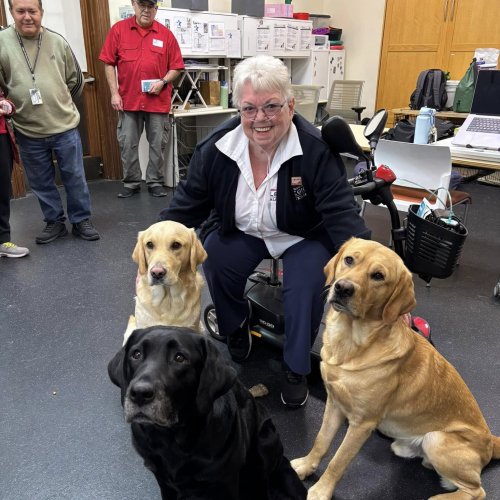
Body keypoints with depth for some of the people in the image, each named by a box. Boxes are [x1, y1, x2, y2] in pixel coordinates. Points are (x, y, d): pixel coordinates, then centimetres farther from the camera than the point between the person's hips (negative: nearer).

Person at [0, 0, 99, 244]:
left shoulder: (58, 41, 3)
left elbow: (75, 79, 12)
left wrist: (60, 104, 12)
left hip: (65, 126, 0)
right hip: (27, 131, 0)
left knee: (75, 177, 7)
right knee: (41, 182, 11)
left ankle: (81, 221, 22)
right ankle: (54, 222, 27)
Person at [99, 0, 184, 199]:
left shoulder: (166, 34, 2)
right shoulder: (118, 29, 2)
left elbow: (176, 67, 6)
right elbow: (109, 63, 3)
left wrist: (163, 82, -11)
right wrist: (114, 93, -4)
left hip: (158, 101, 0)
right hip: (128, 100, 0)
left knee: (158, 145, 5)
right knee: (127, 145, 6)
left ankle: (155, 182, 18)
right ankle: (131, 183, 18)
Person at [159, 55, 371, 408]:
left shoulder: (316, 150, -26)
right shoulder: (217, 148, -17)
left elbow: (344, 217, -29)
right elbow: (187, 204, -7)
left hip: (304, 237, -2)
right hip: (242, 232, 3)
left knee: (306, 287, -28)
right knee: (214, 262, -23)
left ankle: (296, 369, 0)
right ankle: (236, 327, 10)